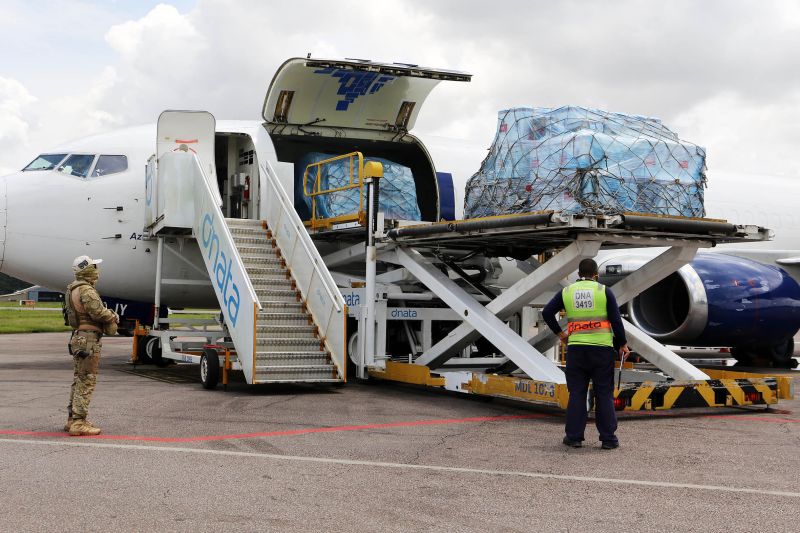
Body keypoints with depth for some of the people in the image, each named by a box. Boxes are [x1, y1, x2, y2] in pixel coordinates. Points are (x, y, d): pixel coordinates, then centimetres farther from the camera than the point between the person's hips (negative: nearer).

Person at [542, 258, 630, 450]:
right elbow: (616, 319, -3)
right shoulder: (604, 291, 1)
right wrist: (622, 344, 6)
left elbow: (547, 313, 4)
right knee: (604, 394, 4)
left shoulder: (567, 292, 7)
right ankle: (608, 438, 5)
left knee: (576, 394, 7)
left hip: (576, 348, 2)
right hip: (602, 348, -2)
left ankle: (574, 437, 7)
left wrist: (559, 333, 13)